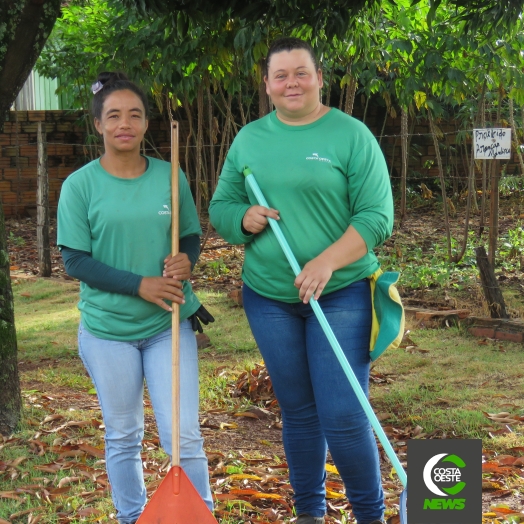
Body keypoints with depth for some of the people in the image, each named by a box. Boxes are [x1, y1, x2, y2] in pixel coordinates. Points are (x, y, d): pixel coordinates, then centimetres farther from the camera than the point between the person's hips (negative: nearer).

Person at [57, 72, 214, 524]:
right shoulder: (80, 185, -6)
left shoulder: (170, 177, 0)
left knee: (184, 436, -1)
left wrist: (186, 261, -14)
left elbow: (192, 237, 10)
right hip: (108, 329, -1)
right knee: (123, 438, 13)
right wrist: (140, 285, -18)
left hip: (170, 324, 1)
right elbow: (75, 261, -8)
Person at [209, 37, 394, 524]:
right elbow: (220, 207, 12)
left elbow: (377, 216, -11)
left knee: (344, 417, -7)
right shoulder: (249, 138, 7)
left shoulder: (351, 135, -6)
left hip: (340, 295, -4)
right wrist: (244, 218, -11)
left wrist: (326, 263, -23)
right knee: (297, 410, 14)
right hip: (268, 296, 4)